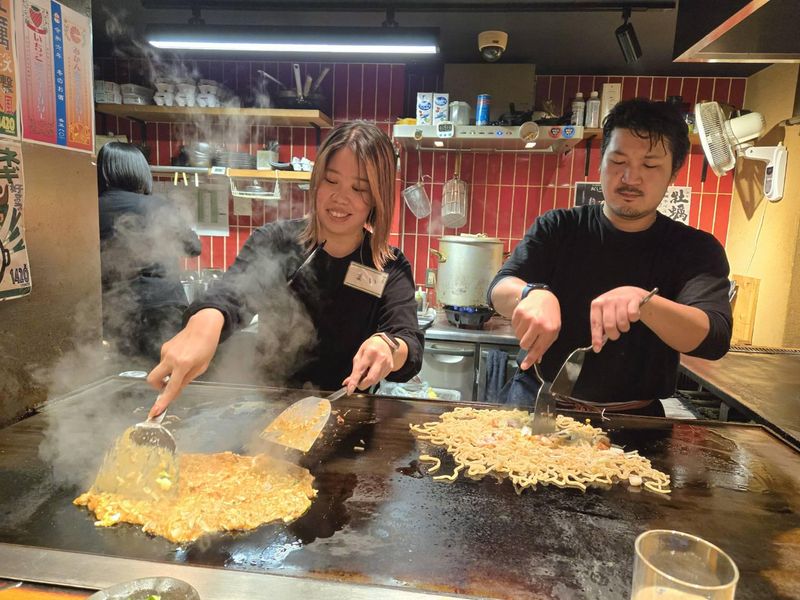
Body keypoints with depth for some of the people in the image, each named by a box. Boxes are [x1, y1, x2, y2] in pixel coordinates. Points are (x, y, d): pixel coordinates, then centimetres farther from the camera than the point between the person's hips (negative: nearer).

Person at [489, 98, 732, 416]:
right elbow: (500, 289, -9)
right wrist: (534, 294, -33)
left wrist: (643, 302, -34)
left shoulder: (696, 250, 1)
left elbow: (714, 338, -14)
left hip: (632, 421, 1)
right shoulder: (557, 228, 3)